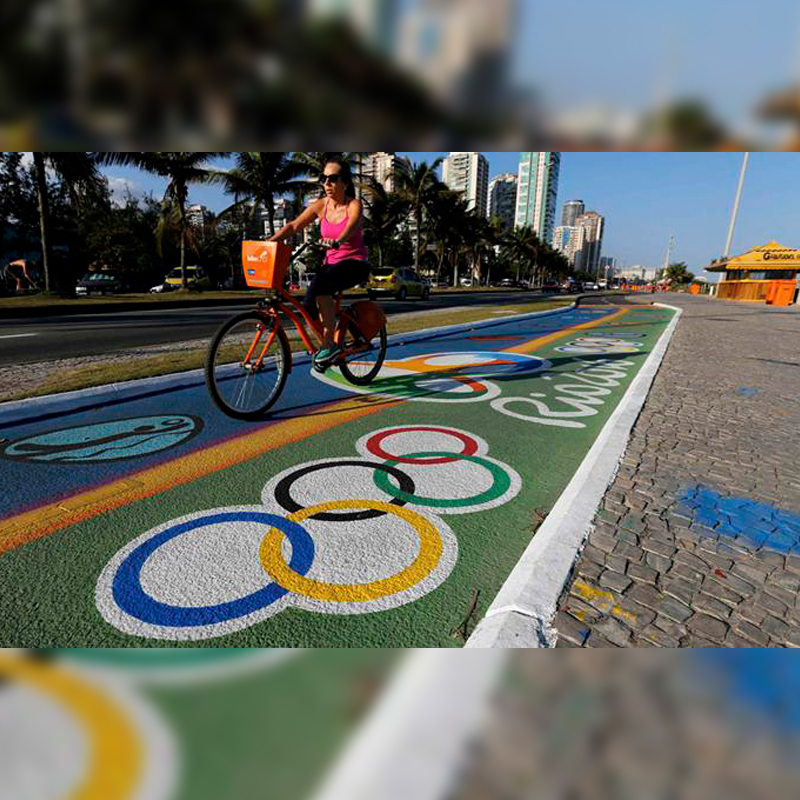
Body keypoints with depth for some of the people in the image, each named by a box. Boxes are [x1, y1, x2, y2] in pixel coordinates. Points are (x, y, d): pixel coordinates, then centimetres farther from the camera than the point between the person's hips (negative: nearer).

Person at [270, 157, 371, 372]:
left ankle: (329, 345, -24)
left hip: (355, 263, -5)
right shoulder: (321, 205, 3)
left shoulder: (354, 205, -9)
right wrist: (271, 241, -21)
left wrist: (337, 241, -52)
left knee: (319, 285, -33)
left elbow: (350, 228, -30)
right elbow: (294, 226, -4)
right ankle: (327, 345, 10)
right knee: (310, 306, -16)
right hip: (331, 262, 5)